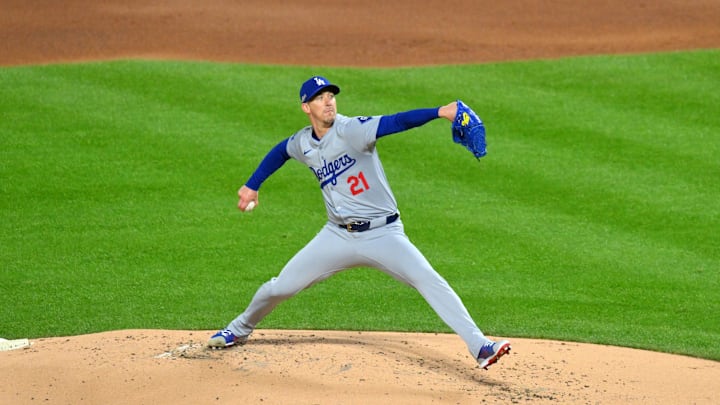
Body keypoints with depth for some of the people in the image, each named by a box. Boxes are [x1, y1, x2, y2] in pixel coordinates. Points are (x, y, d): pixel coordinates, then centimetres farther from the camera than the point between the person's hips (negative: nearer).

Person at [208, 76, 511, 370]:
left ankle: (479, 347, -26)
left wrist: (439, 112, -46)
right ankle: (240, 329, 36)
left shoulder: (352, 130, -15)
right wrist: (252, 186, 29)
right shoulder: (302, 143, 3)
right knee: (280, 287, 7)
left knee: (431, 282, -22)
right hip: (338, 236, 5)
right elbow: (280, 152, 27)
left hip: (383, 234, -4)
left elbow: (396, 122, -31)